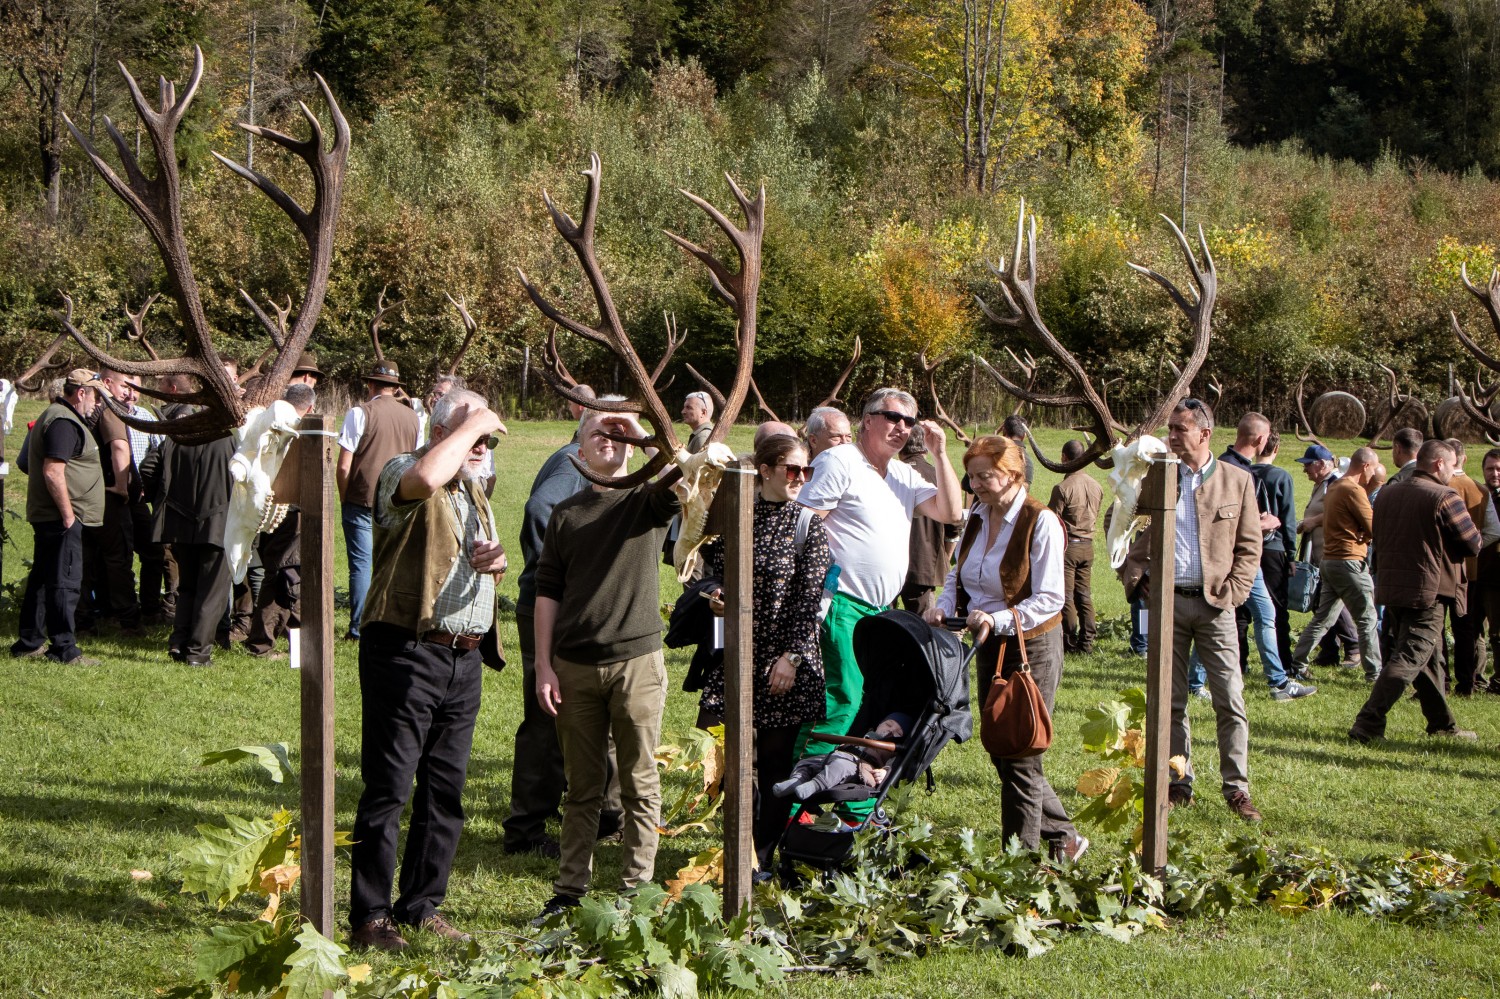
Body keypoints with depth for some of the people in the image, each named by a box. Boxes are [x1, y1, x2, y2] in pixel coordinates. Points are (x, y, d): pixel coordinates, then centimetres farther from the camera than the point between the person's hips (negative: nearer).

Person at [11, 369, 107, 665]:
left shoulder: (56, 416, 18)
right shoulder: (63, 423, -16)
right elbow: (53, 472, -25)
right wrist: (68, 514, -20)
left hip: (47, 517, 11)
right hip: (61, 517, -11)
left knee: (42, 578, 15)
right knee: (65, 581, -8)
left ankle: (28, 642, 21)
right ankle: (64, 648, -7)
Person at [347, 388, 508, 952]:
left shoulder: (474, 492, 19)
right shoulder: (402, 474, -7)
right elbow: (426, 476, -33)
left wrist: (498, 561, 6)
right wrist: (471, 424, -19)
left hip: (465, 656, 8)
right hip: (408, 650, -8)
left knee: (446, 790, 11)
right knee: (388, 788, -6)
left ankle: (423, 906, 20)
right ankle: (370, 916, -1)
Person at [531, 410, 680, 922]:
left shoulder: (649, 500, 3)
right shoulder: (566, 514, 10)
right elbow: (547, 591, 8)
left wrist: (642, 432, -15)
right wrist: (543, 664, 1)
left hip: (637, 661, -2)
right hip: (575, 666, 2)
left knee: (640, 785, 2)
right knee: (582, 788, 8)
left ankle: (635, 890, 8)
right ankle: (570, 890, 14)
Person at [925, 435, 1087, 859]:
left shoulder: (1040, 522, -16)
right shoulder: (976, 519, 7)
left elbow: (1049, 600, -19)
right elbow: (958, 576, 17)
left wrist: (996, 620, -30)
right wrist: (945, 607, -4)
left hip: (1032, 648, -8)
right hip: (989, 649, 8)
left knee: (1020, 759, -3)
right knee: (1001, 753, 12)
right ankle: (1063, 836, 25)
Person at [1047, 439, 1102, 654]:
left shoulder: (1063, 488, -17)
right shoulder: (1096, 487, 4)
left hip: (1066, 545, -6)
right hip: (1088, 545, 6)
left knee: (1066, 596, 0)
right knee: (1084, 596, 11)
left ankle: (1070, 642, 1)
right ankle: (1086, 642, 10)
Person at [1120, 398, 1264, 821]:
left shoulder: (1237, 481, 3)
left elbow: (1249, 546, 4)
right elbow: (1133, 536, 13)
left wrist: (1231, 592, -6)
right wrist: (1135, 579, -1)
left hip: (1214, 603, -2)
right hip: (1166, 600, 2)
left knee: (1230, 700, -5)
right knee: (1170, 701, 6)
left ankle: (1236, 789, 0)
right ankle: (1178, 785, 14)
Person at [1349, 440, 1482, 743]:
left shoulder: (1386, 493, 9)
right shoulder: (1445, 498, -13)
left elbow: (1378, 538, 20)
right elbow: (1473, 544, -9)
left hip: (1390, 588, 8)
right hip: (1428, 591, -8)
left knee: (1426, 656, 18)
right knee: (1409, 659, -7)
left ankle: (1442, 724, 26)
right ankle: (1367, 724, -15)